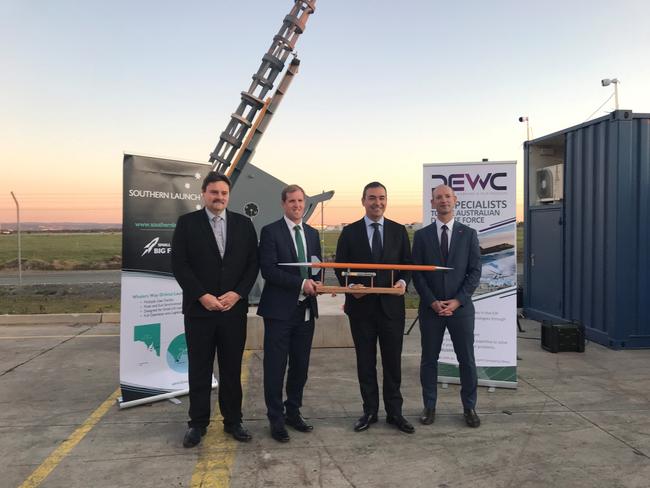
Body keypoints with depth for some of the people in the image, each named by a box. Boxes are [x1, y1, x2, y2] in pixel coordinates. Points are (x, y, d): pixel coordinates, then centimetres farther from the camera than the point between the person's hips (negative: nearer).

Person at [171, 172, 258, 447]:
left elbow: (252, 264, 3)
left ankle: (233, 421, 22)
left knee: (232, 369, 10)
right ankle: (198, 423, 20)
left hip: (234, 308, 2)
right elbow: (179, 264, -5)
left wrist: (237, 294, -10)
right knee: (199, 370, 8)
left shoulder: (243, 224, 6)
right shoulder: (187, 223, 0)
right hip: (199, 308, -1)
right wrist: (202, 296, -13)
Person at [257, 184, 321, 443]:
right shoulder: (270, 232, -5)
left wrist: (315, 282, -5)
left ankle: (293, 412, 27)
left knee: (300, 365, 12)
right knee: (275, 366, 2)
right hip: (280, 309, -5)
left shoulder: (312, 233, 13)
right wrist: (300, 283, -18)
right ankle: (276, 419, 15)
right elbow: (268, 270, -14)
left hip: (306, 308, 6)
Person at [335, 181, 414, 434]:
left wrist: (403, 282, -13)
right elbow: (340, 267, 3)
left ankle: (394, 411, 21)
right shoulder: (350, 232, 3)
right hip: (361, 306, 0)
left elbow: (408, 265, 7)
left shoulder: (399, 231, 6)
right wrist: (350, 286, -15)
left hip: (391, 306, 1)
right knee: (365, 362, 10)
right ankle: (370, 411, 23)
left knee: (393, 361, 8)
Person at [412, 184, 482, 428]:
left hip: (460, 307, 0)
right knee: (429, 359, 7)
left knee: (467, 360, 6)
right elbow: (417, 273, 1)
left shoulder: (468, 234, 4)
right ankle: (429, 406, 20)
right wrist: (432, 302, -9)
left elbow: (475, 271, 0)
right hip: (430, 307, 0)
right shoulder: (421, 235, 4)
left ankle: (469, 407, 21)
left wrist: (457, 301, -10)